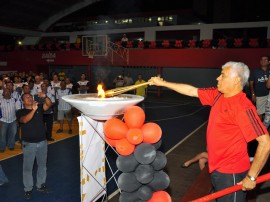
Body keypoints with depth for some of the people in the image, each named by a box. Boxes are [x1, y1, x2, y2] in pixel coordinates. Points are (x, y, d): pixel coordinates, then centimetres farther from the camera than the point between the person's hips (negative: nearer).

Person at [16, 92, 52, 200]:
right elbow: (24, 120, -26)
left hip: (42, 142, 3)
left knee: (42, 165, 15)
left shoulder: (39, 107, 3)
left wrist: (45, 97, -32)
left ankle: (41, 185, 32)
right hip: (29, 144, -3)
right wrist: (33, 110, -39)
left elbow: (49, 104, -13)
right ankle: (28, 189, 21)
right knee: (28, 167, 7)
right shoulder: (20, 112, -5)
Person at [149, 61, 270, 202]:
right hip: (217, 168, 8)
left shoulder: (243, 107, -24)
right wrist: (163, 83, 11)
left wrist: (251, 177, -21)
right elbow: (191, 91, 8)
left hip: (230, 173, -8)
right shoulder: (217, 95, -1)